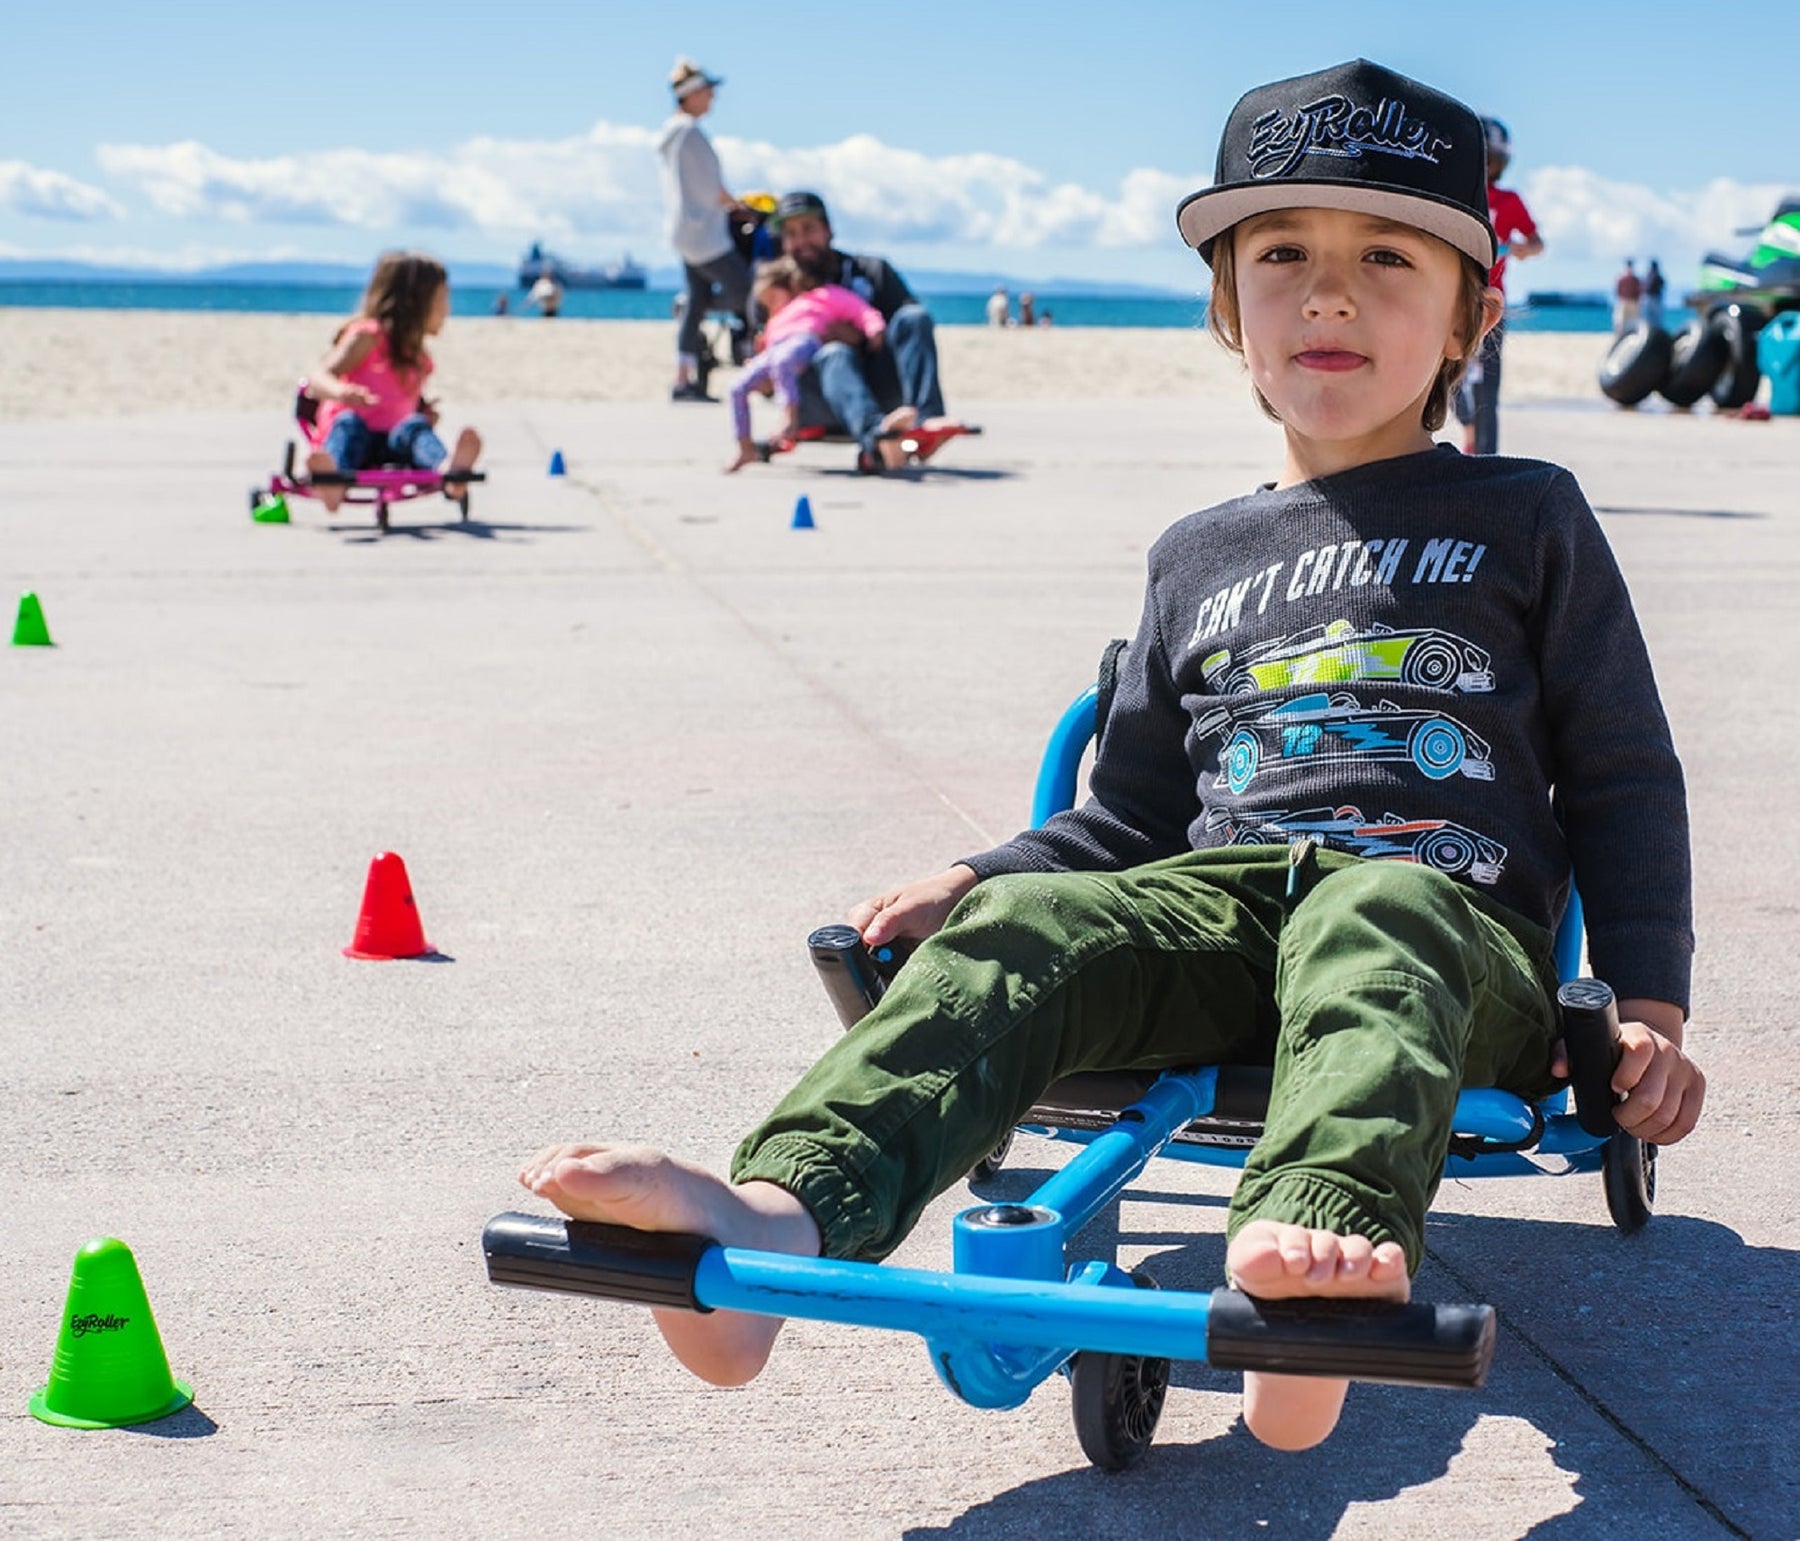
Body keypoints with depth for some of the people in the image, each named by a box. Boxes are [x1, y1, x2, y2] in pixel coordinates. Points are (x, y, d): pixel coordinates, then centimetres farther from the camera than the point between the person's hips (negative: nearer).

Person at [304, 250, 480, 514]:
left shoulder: (419, 359, 21)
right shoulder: (368, 338, -1)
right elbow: (318, 379, -13)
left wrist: (426, 413, 6)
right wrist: (338, 391, -37)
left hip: (393, 443, 4)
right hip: (355, 440, -4)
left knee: (416, 425, -28)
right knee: (348, 421, -37)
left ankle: (448, 469, -67)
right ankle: (331, 483, -72)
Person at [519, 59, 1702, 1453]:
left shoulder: (1525, 517, 16)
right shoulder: (1199, 556, 25)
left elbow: (1626, 777, 14)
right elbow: (1132, 815, 27)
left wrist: (1648, 1004, 1)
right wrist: (972, 878, 9)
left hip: (1455, 917, -3)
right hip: (1218, 899, 3)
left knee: (1366, 922, -39)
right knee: (1015, 932, -28)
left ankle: (1318, 1245, -69)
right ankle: (779, 1211, -52)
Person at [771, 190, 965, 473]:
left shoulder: (872, 272, 20)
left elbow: (913, 329, 7)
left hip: (879, 393, 2)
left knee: (913, 316, -19)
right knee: (835, 354, -34)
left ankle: (927, 419, -42)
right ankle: (873, 438, -65)